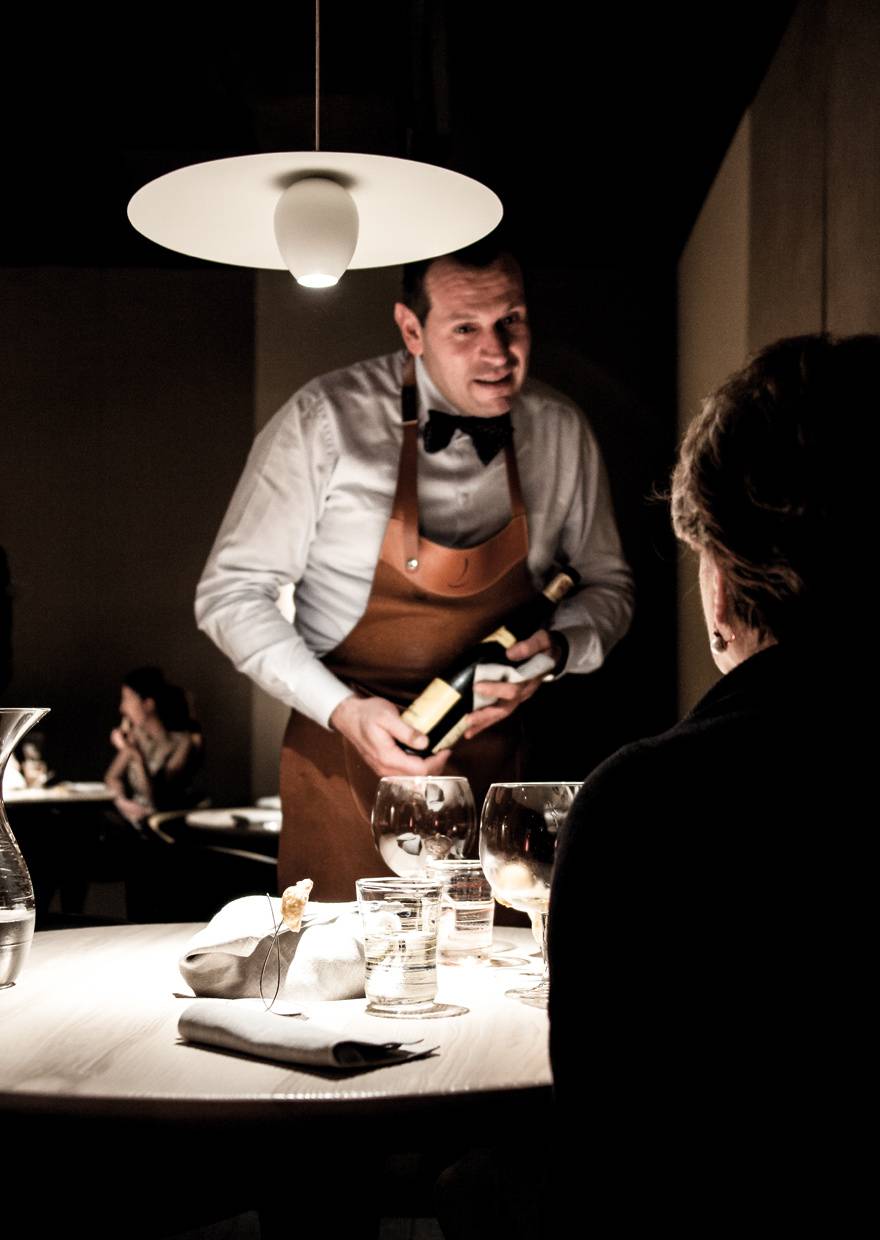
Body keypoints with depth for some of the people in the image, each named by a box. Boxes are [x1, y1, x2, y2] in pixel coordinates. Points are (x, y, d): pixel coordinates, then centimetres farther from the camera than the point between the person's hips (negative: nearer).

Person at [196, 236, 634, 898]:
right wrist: (343, 711, -20)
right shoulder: (325, 421, -14)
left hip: (488, 764, 3)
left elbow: (608, 584, 12)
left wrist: (559, 649, -10)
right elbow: (232, 592, -9)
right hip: (347, 756, -3)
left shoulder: (561, 433, -2)